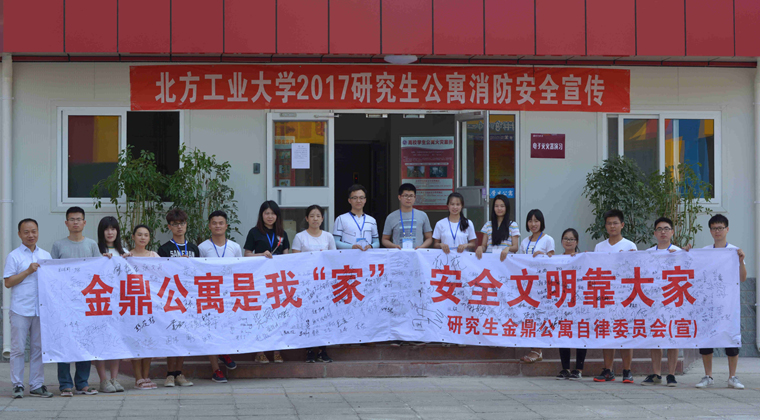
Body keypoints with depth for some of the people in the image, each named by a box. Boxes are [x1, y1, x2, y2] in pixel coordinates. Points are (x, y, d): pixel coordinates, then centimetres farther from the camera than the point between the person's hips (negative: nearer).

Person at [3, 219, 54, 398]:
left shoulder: (46, 255, 14)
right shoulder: (14, 256, 2)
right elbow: (8, 282, -5)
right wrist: (28, 271, -11)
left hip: (41, 309, 4)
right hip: (20, 309, -4)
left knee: (39, 348, 6)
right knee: (18, 348, -2)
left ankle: (37, 386, 11)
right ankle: (17, 385, 5)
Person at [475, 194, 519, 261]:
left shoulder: (513, 225, 9)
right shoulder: (488, 225, 19)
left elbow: (516, 247, 5)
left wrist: (508, 248, -18)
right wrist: (480, 247, -6)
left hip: (505, 258, -3)